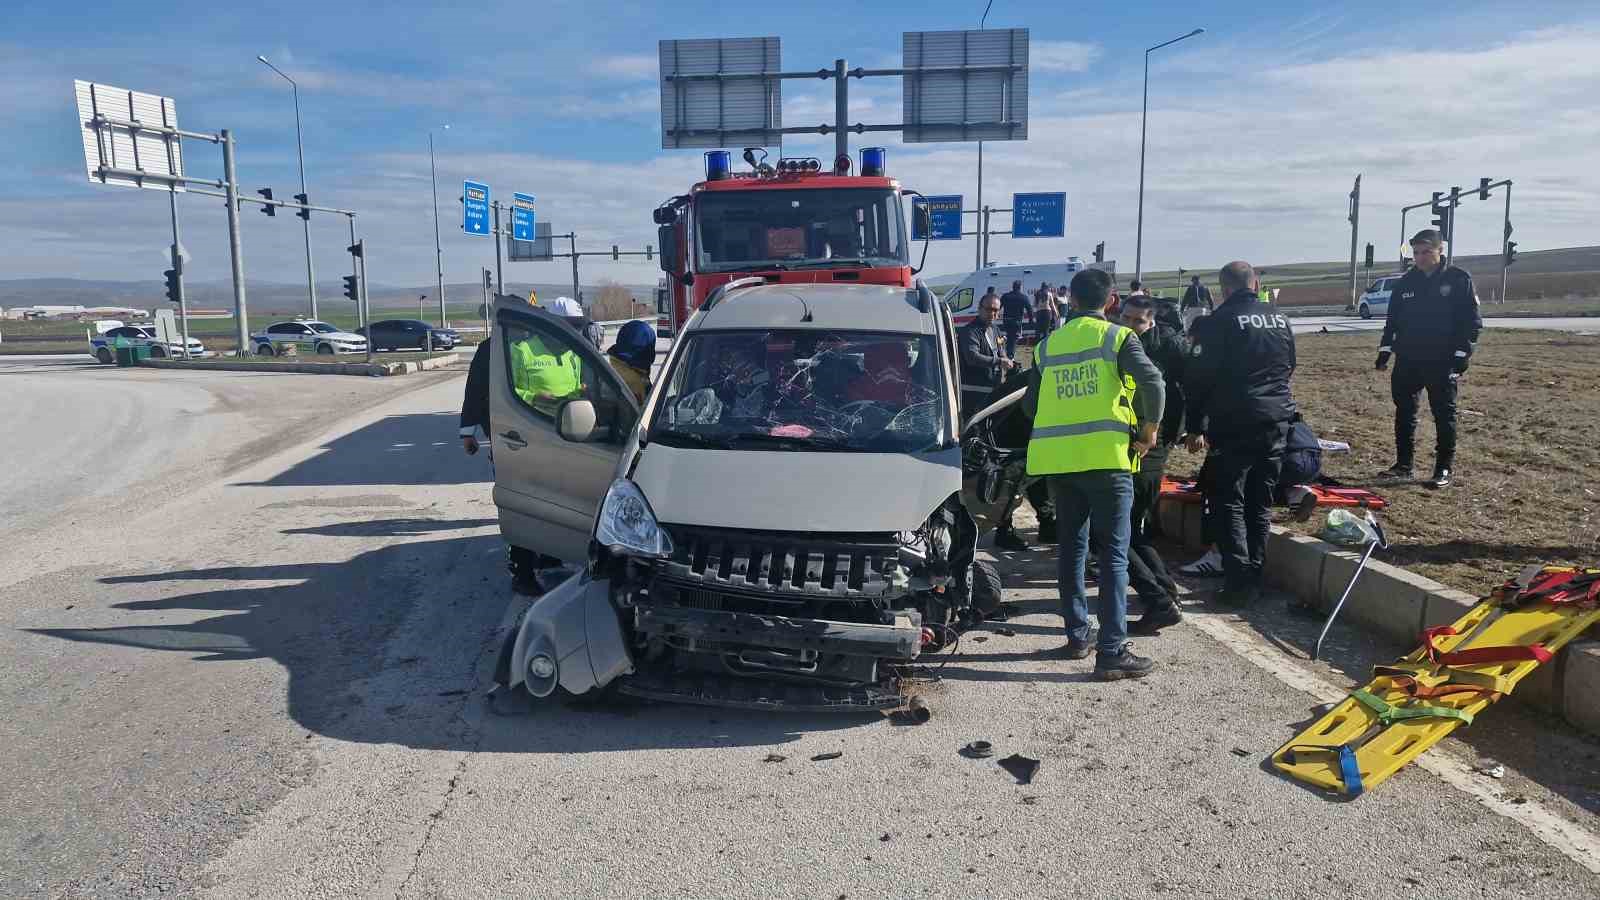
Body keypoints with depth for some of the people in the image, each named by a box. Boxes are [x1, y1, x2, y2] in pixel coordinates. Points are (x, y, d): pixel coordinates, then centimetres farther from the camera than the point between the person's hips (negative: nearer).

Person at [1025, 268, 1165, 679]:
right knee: (1113, 553, -2)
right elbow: (1152, 381, -14)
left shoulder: (1048, 345, 13)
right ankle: (1112, 651, -4)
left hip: (1057, 459, 5)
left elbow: (1030, 405, 15)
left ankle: (1077, 634, 23)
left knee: (1071, 547, 16)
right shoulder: (1117, 337, 0)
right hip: (1105, 456, -4)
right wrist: (1150, 428, -1)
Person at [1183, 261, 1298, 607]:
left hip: (1235, 425, -5)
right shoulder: (1280, 319, 10)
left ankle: (1239, 582, -7)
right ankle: (1254, 579, 14)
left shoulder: (1219, 322, -8)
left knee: (1229, 503, 1)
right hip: (1277, 422, 5)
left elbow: (1198, 379, -9)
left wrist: (1196, 427, -2)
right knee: (1260, 504, 11)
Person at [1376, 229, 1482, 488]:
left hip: (1442, 362, -5)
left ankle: (1444, 469, 6)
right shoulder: (1405, 282, 8)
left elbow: (1471, 321, -6)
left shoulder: (1458, 279, -5)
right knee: (1404, 413, 9)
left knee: (1444, 415, 0)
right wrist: (1385, 350, 8)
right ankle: (1403, 464, 18)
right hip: (1407, 360, 5)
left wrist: (1462, 355, -11)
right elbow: (1393, 320, 15)